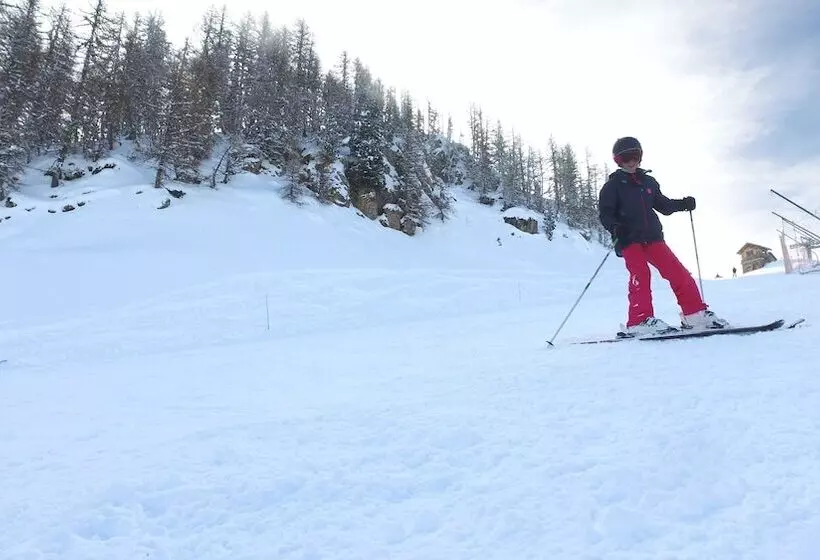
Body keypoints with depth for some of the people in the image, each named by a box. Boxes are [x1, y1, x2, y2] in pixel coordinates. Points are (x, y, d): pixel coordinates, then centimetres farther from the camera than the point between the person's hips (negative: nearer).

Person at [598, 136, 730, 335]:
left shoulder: (648, 182, 17)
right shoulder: (613, 185, 3)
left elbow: (662, 205, 25)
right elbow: (605, 213, -4)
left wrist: (682, 204, 7)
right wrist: (615, 228, -23)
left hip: (652, 236, 5)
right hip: (629, 239, -5)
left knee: (678, 272, -2)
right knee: (640, 274, -22)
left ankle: (695, 314, 5)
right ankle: (640, 321, -20)